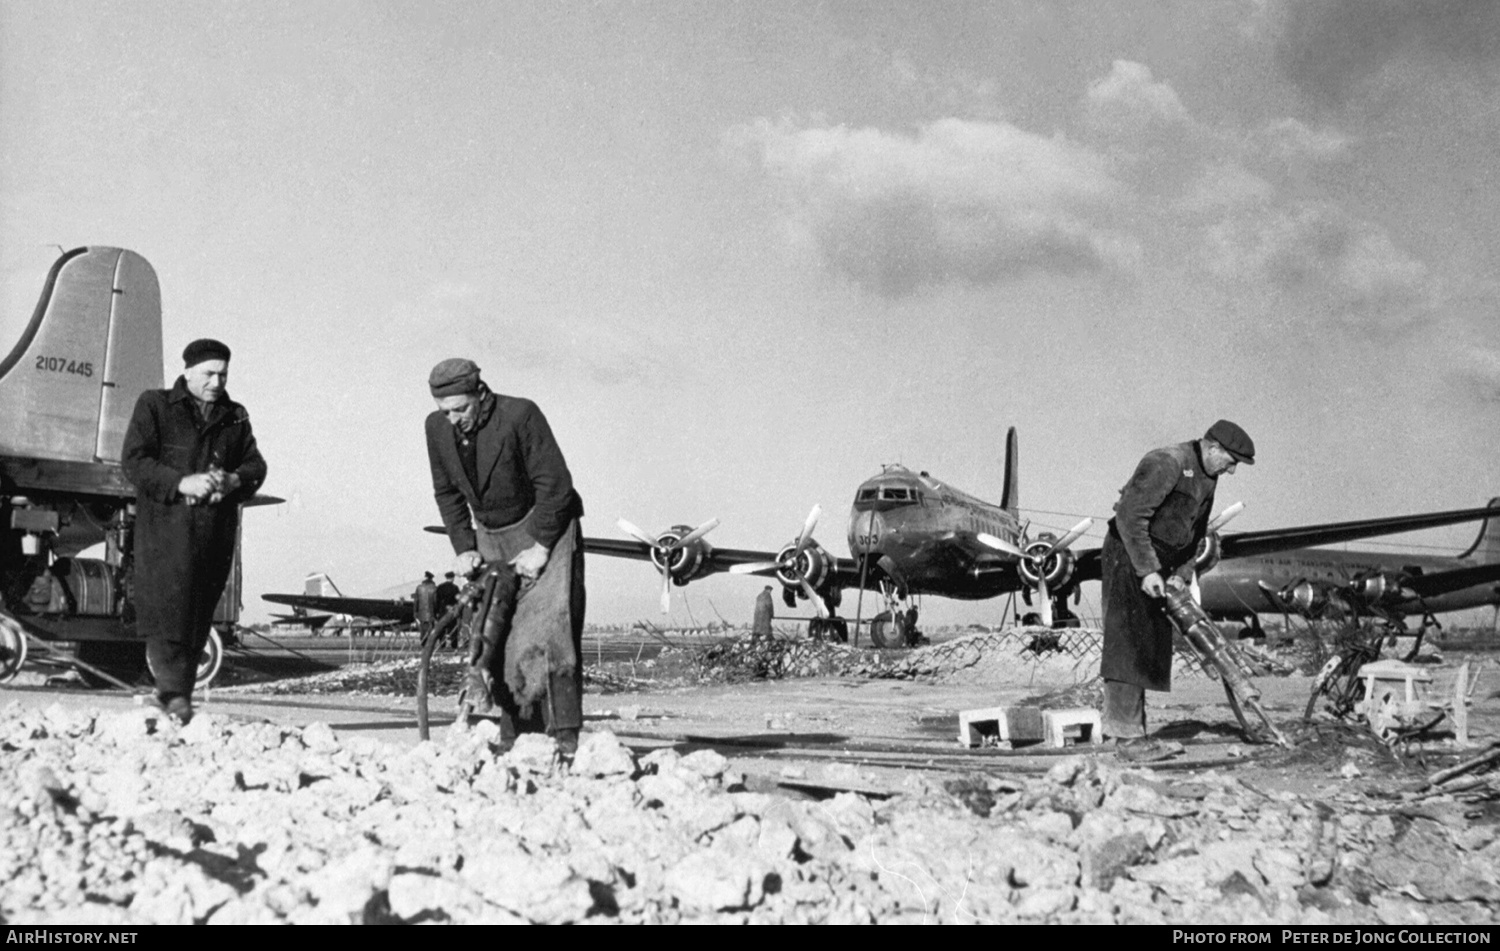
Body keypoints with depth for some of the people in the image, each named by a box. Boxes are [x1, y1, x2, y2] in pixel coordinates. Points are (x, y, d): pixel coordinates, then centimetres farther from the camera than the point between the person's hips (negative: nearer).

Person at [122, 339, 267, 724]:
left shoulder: (235, 417, 17)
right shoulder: (154, 406, 5)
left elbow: (256, 465, 14)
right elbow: (134, 461, -3)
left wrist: (233, 480, -9)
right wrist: (181, 483, -17)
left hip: (216, 531, 4)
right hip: (166, 525, -4)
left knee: (199, 617, 4)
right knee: (169, 608, -16)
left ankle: (173, 693, 13)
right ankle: (174, 692, -18)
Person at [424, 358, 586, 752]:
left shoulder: (520, 415, -23)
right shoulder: (437, 427, -6)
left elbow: (554, 483, -20)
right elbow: (447, 492, 7)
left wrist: (541, 548, -20)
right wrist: (463, 548, -2)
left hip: (545, 528, -5)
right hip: (491, 536, 6)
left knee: (551, 625, -17)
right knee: (494, 633, -3)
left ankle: (566, 738, -17)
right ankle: (514, 736, 3)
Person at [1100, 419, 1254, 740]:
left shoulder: (1208, 478, 9)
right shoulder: (1166, 463, -21)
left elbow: (1196, 533, 15)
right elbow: (1130, 516, -26)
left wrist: (1181, 575, 2)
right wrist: (1146, 570, -27)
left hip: (1158, 561, 9)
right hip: (1128, 556, -9)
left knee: (1153, 640, 7)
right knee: (1127, 638, -15)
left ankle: (1133, 727, 12)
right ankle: (1121, 725, -16)